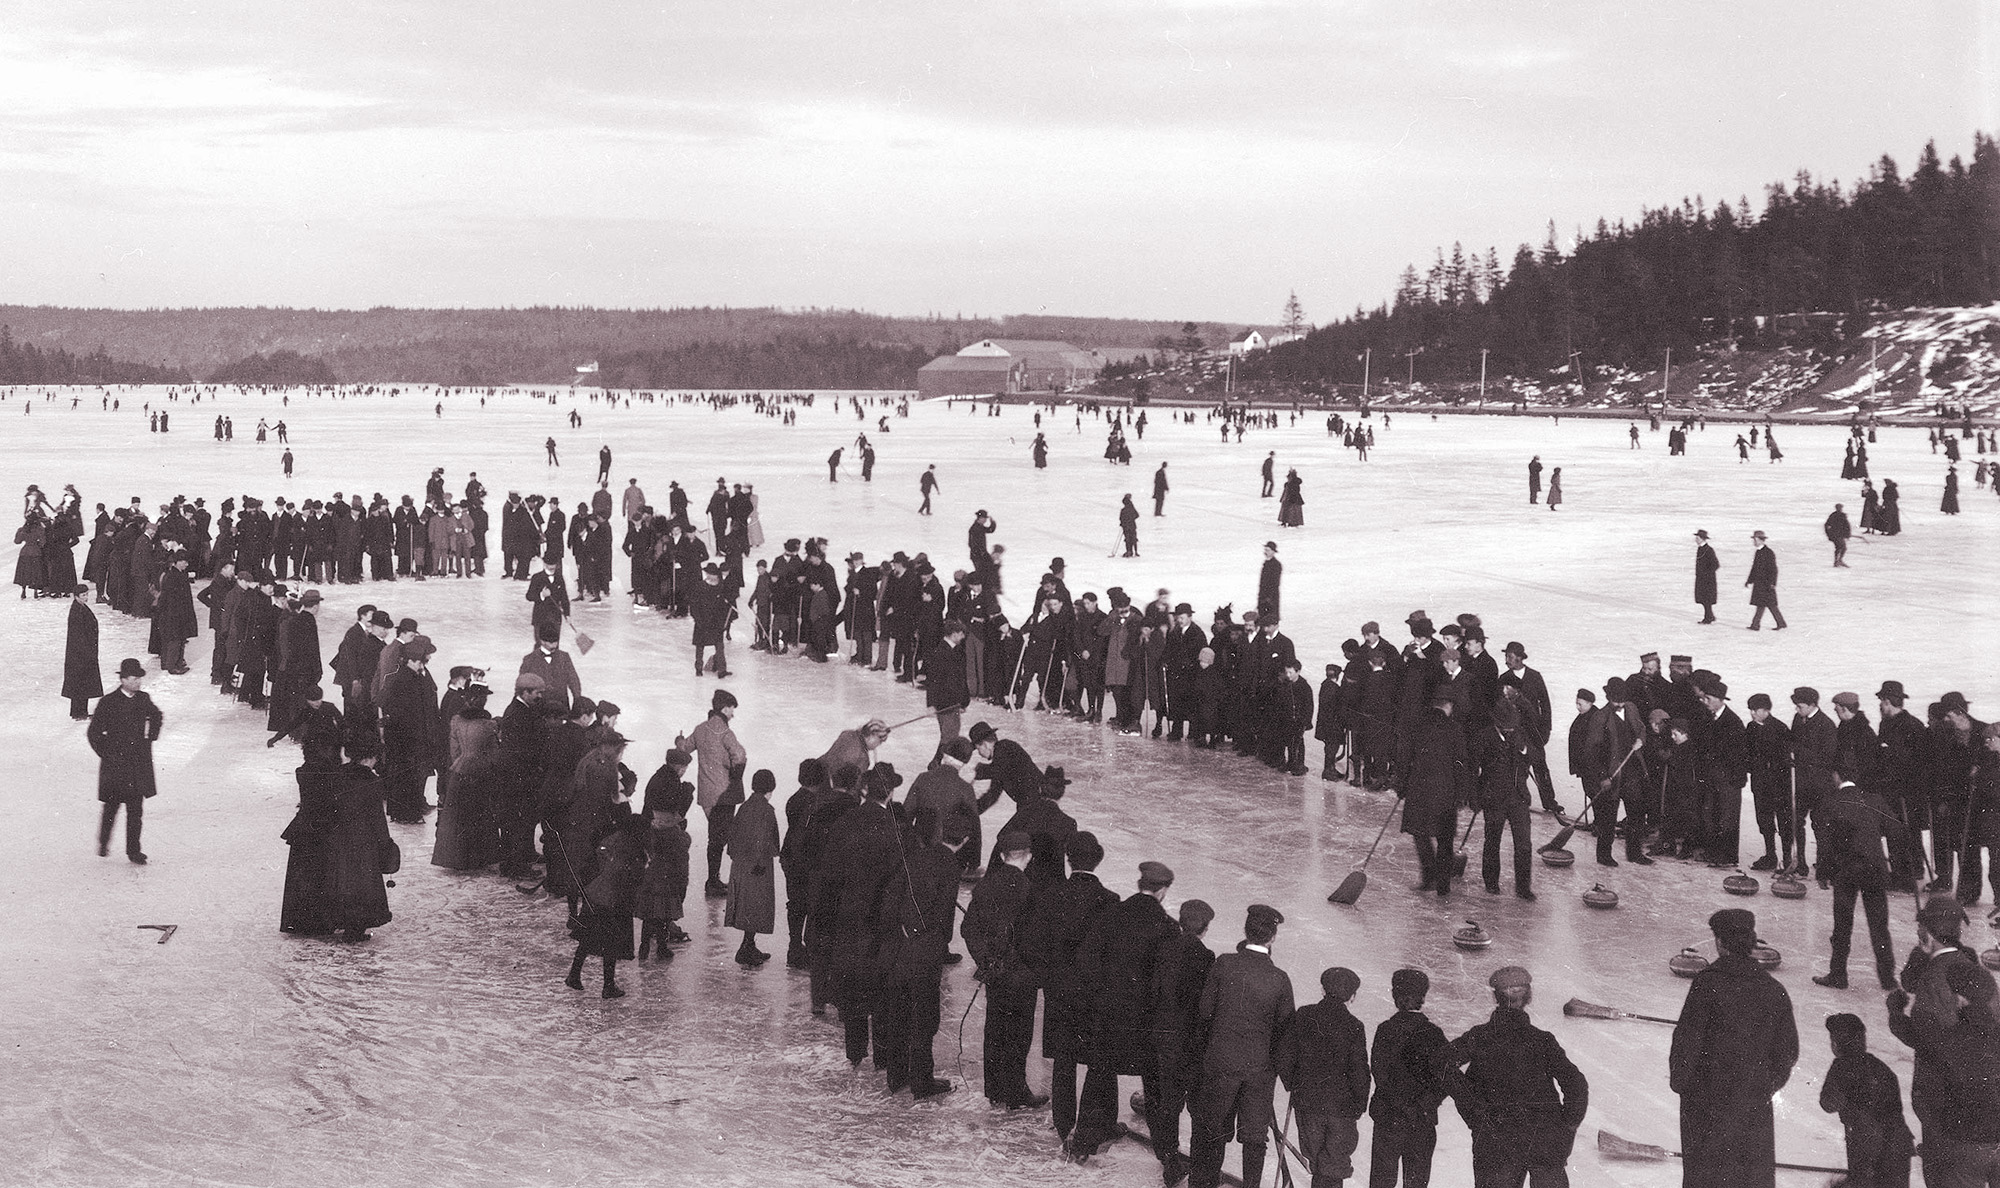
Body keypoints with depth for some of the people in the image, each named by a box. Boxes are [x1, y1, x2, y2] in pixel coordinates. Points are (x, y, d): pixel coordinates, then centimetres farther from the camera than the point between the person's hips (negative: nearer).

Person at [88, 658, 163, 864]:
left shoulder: (143, 699, 3)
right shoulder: (109, 703, -9)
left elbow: (156, 716, 25)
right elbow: (93, 733, -5)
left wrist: (151, 735, 13)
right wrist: (107, 754, -7)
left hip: (139, 765, 3)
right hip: (115, 765, -3)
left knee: (136, 810, 4)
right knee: (111, 806, 8)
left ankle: (134, 850, 10)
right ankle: (103, 843, 28)